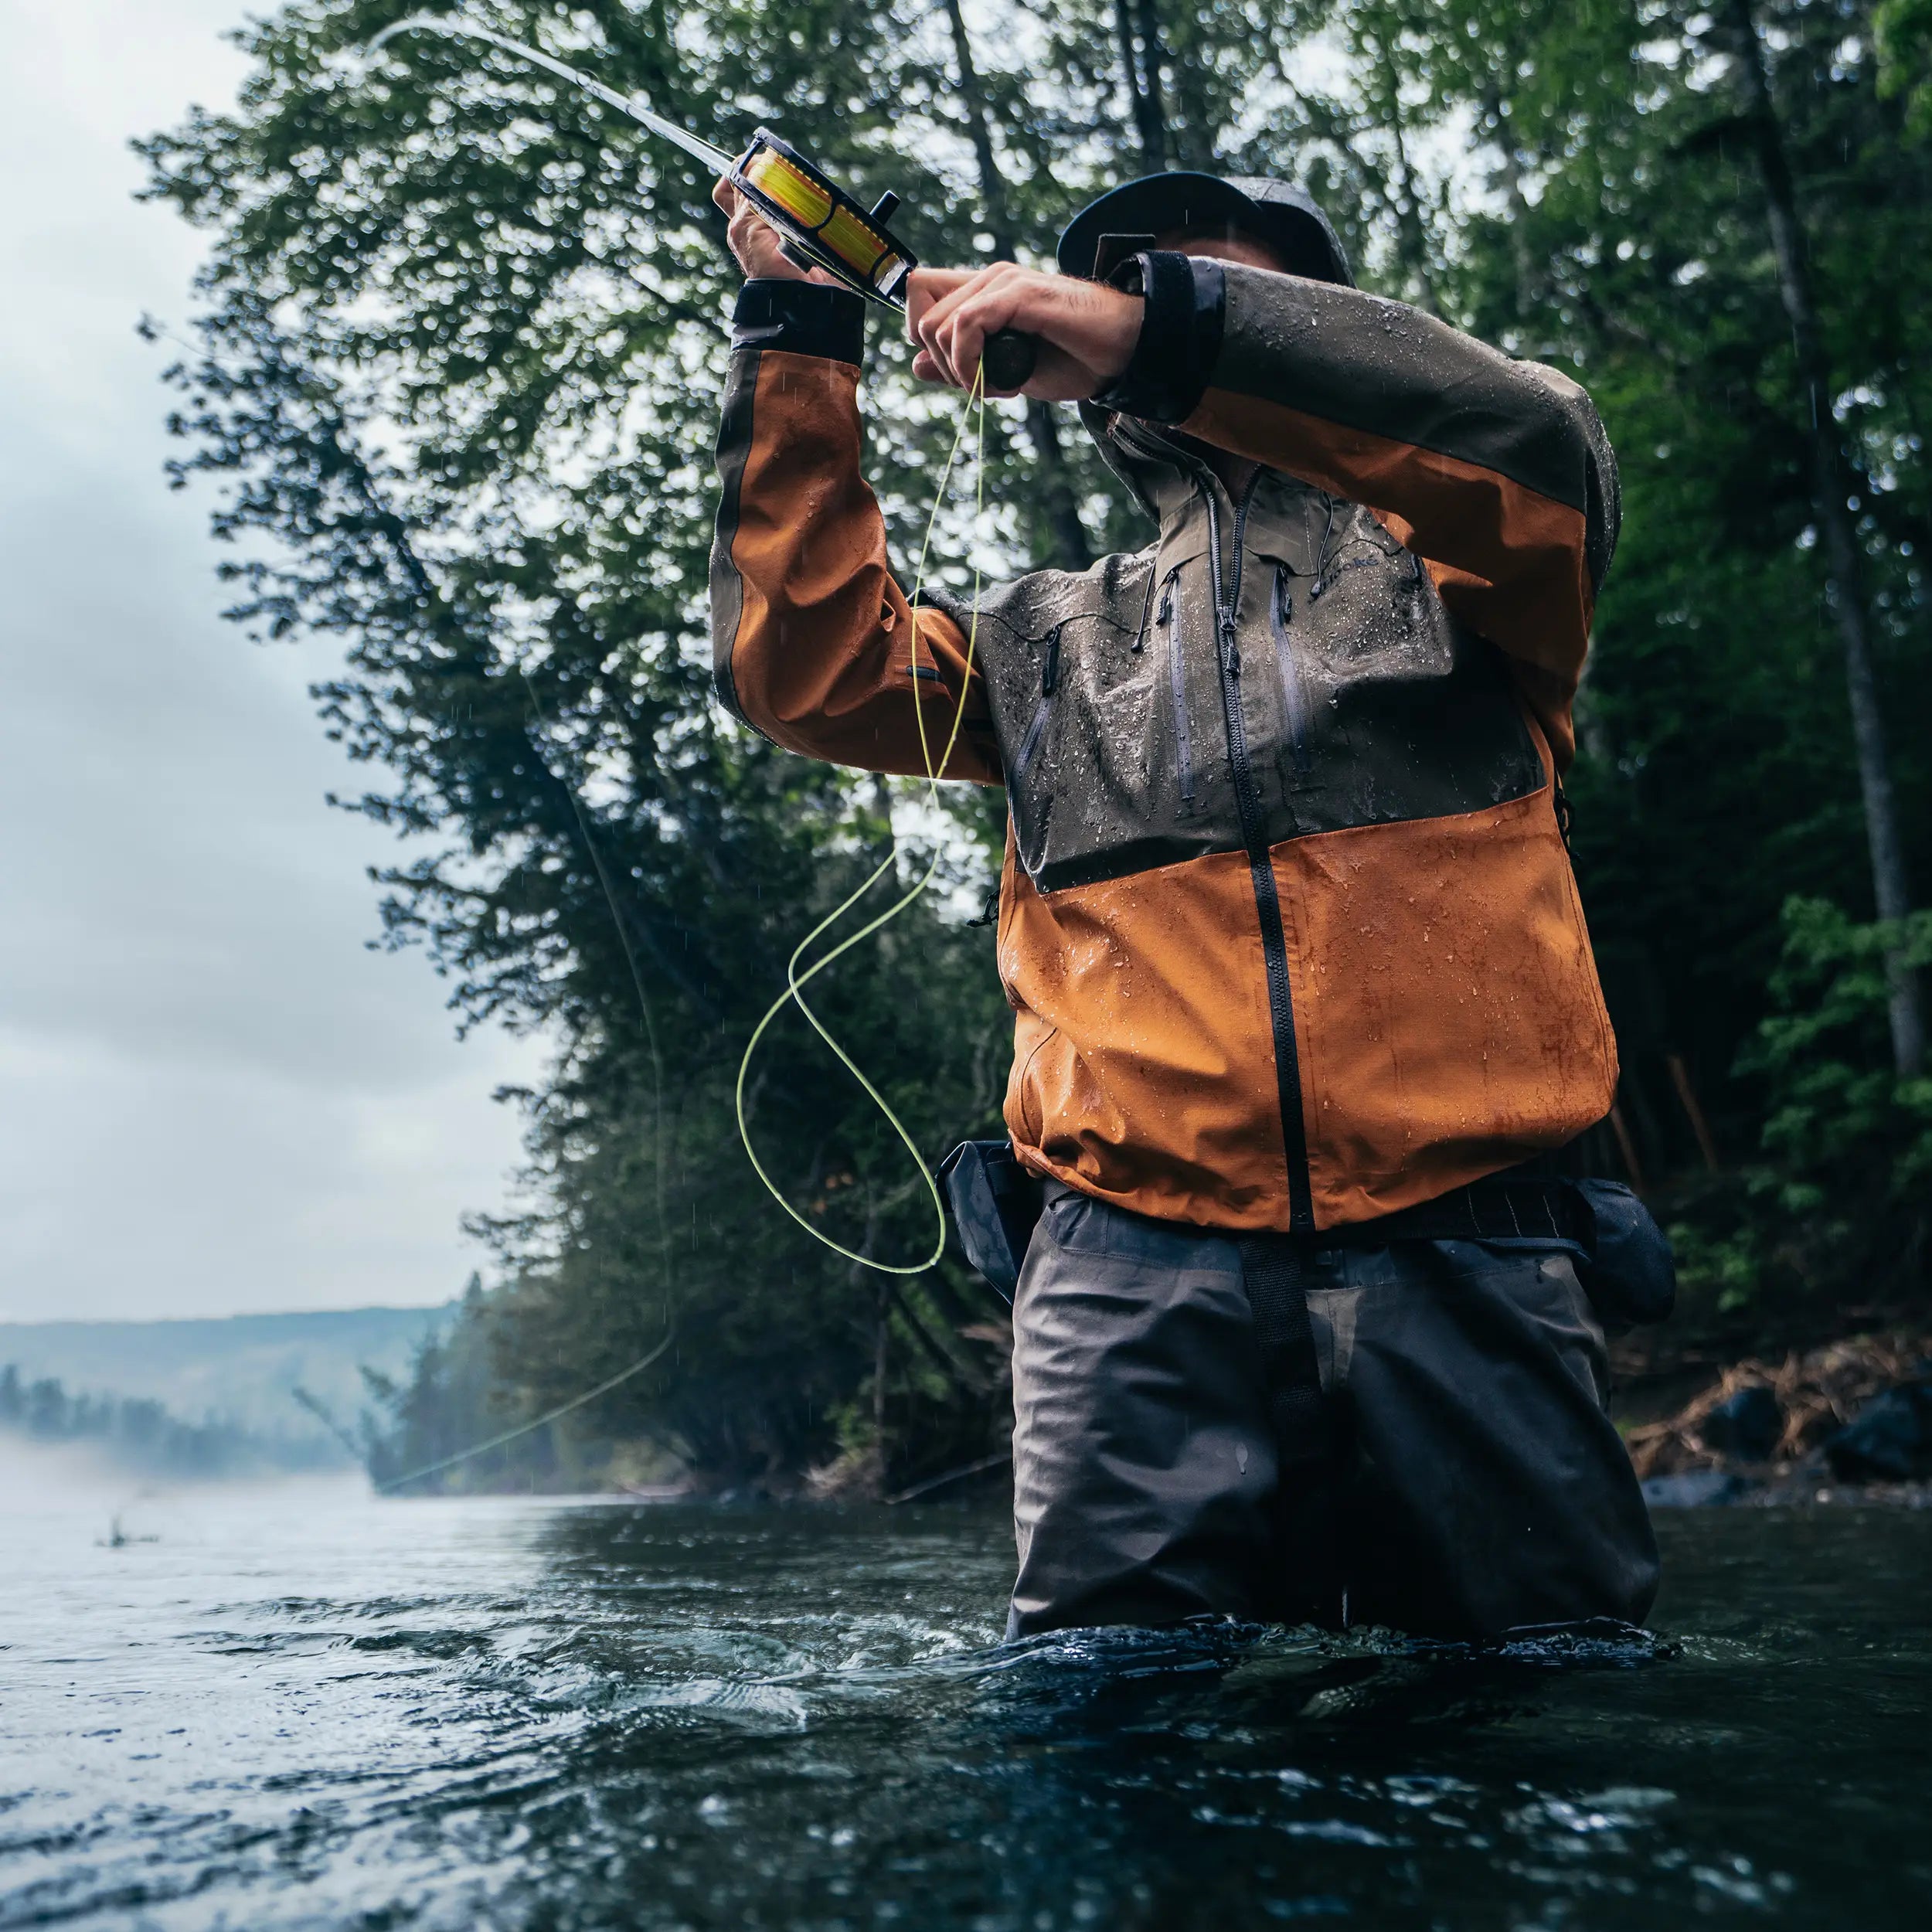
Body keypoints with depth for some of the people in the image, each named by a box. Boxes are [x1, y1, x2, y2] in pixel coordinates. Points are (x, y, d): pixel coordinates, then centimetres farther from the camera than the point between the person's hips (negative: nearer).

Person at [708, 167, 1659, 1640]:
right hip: (1139, 1256, 2)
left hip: (1458, 1243, -1)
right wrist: (800, 342, 9)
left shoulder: (1441, 549, 17)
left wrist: (1161, 322, -12)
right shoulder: (1054, 634, 26)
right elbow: (809, 664, 13)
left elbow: (1546, 448, -7)